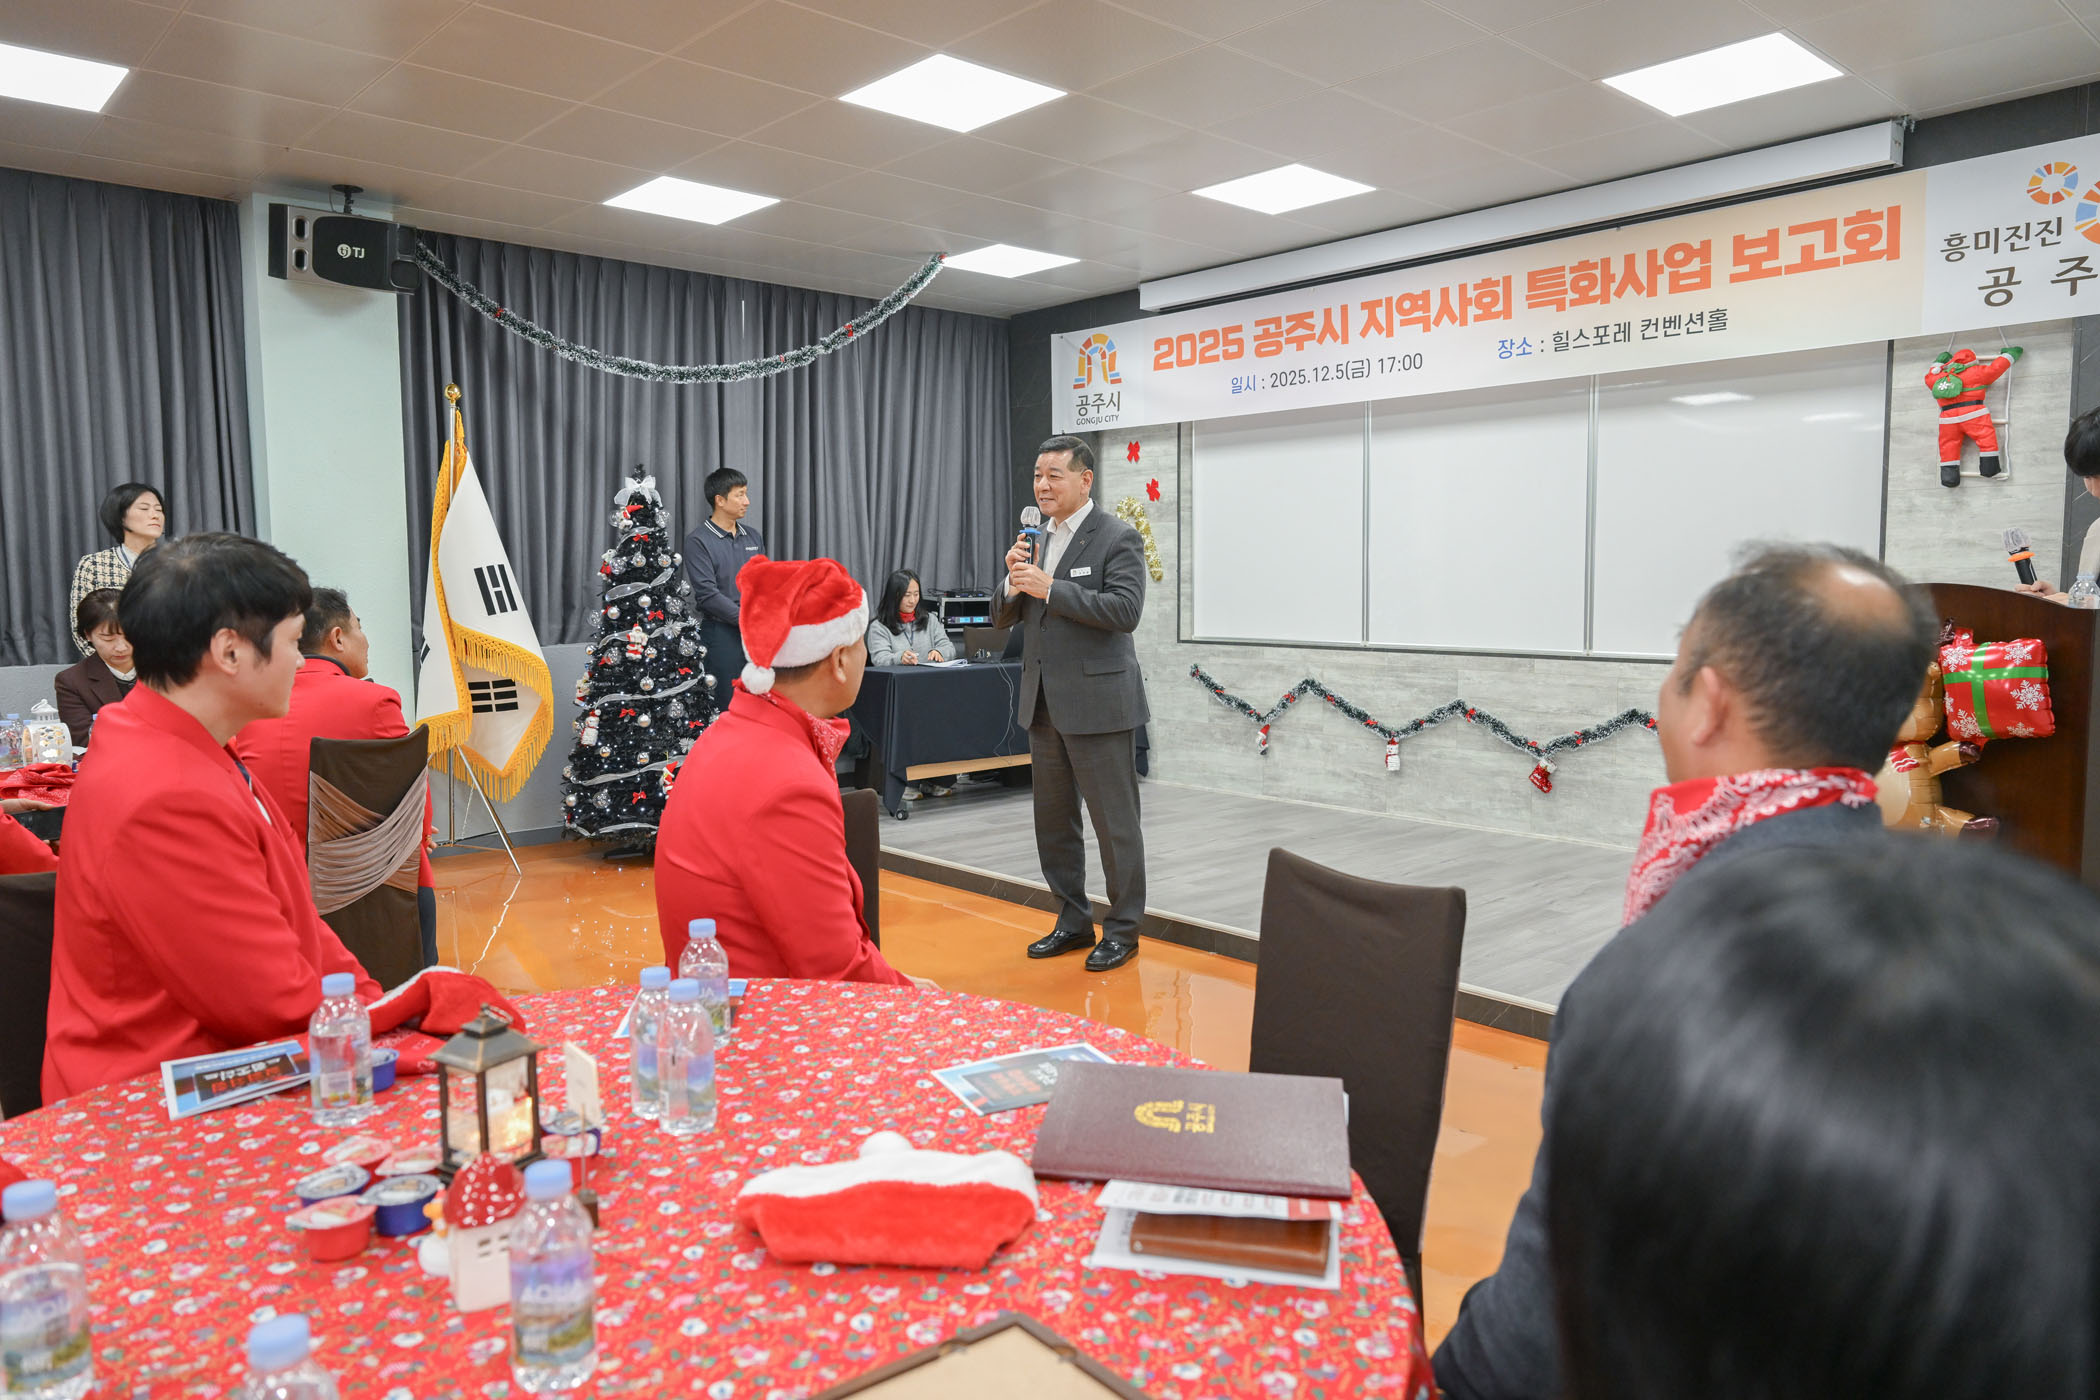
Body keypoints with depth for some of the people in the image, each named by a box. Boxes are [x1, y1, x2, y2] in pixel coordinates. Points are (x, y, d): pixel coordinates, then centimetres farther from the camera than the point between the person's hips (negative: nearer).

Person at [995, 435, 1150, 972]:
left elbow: (1125, 610, -20)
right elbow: (1003, 619, 14)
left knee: (1115, 823, 1)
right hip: (1044, 705, 7)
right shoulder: (1034, 539, 13)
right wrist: (1013, 581, -7)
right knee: (1053, 821, 15)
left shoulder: (1118, 538, -7)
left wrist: (1049, 588, -22)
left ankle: (1122, 929, 14)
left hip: (1097, 702, -7)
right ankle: (1073, 921, 28)